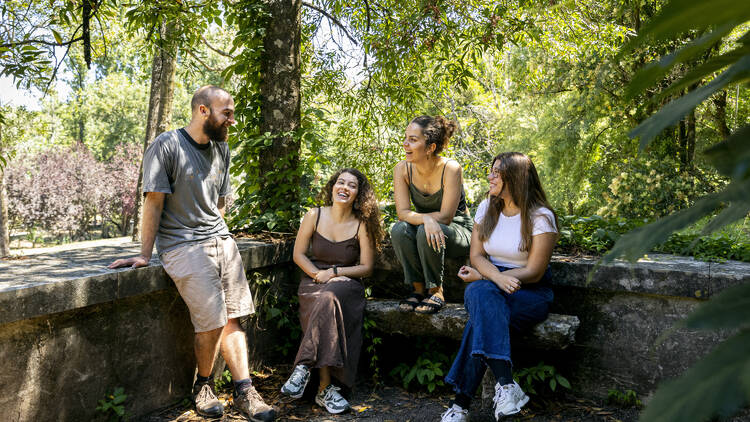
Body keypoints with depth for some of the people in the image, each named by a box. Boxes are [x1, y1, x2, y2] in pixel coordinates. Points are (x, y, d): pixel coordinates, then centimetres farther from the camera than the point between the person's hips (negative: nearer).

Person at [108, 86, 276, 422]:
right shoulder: (166, 146, -6)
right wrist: (144, 255, -7)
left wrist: (216, 237, 14)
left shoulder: (221, 149, 14)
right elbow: (154, 202, -8)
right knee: (212, 321, -12)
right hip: (181, 246, -6)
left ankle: (244, 391, 2)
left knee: (232, 318, -2)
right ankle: (203, 385, 12)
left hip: (220, 240, 6)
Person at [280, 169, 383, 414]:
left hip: (346, 285, -1)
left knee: (329, 297, -36)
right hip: (313, 283, 1)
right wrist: (318, 274, -10)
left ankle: (303, 367, -32)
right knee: (327, 304, -33)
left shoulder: (362, 225, -1)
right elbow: (298, 254, 6)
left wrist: (334, 272, -11)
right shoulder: (314, 216, 3)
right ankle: (326, 388, -32)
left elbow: (366, 267, 0)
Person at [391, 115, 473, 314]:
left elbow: (445, 217, -23)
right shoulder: (402, 169, -11)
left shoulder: (450, 169, -23)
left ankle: (436, 291, -13)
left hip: (458, 231, -4)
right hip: (424, 228, 4)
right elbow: (402, 213, -18)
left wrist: (415, 216, -20)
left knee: (425, 232, -34)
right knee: (399, 229, -27)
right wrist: (426, 219, -37)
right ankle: (418, 288, -11)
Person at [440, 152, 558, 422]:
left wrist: (482, 277, -13)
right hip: (489, 288, 4)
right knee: (480, 293, -35)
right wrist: (496, 277, -20)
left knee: (483, 314, -34)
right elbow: (477, 255, 4)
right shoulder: (486, 208, 9)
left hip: (529, 294, -3)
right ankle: (506, 384, -41)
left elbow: (534, 272, -11)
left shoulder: (541, 216, -6)